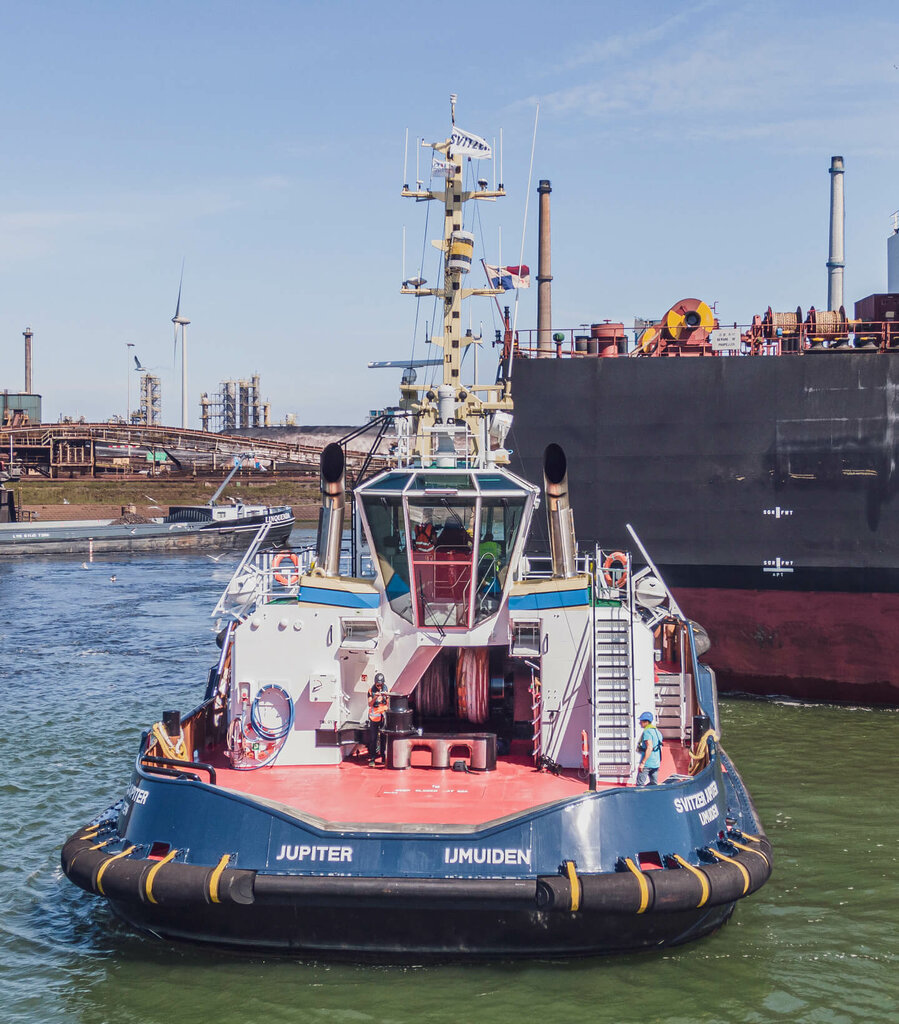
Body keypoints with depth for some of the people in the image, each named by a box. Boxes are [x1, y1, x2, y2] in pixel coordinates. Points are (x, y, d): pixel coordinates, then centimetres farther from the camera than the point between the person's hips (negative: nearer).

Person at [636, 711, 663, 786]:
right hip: (656, 764, 9)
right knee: (654, 785, 12)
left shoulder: (647, 732, -13)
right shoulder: (657, 732, 15)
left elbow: (649, 748, -23)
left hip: (647, 763, -9)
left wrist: (642, 763, -24)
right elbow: (660, 749, 19)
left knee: (640, 784, -5)